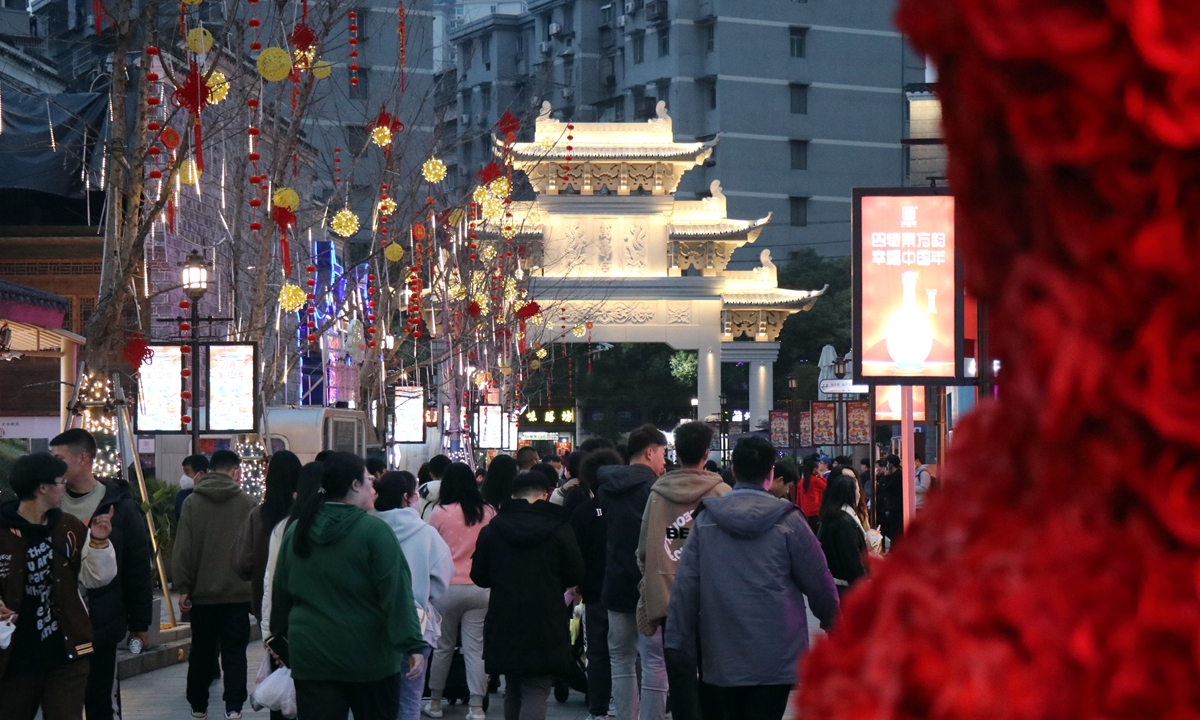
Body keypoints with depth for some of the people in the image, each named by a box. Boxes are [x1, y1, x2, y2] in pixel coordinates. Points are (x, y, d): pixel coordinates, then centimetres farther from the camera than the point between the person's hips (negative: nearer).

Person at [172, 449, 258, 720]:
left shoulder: (192, 503, -3)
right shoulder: (248, 503, -4)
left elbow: (183, 548, -5)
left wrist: (183, 587, -1)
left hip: (203, 593, 1)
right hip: (239, 593, -1)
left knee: (202, 650, 14)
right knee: (234, 651, 2)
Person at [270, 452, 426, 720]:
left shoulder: (295, 531, 6)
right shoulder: (374, 530, -12)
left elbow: (280, 592, 15)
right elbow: (397, 593, -17)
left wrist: (281, 637, 28)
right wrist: (413, 644, -17)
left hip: (310, 660, 4)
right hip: (369, 658, -4)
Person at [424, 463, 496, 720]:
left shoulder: (440, 513, -7)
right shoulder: (488, 513, -3)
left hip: (448, 588, -1)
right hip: (480, 589, 1)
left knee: (443, 648, 12)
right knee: (476, 650, 2)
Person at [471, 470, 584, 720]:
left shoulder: (491, 530, 0)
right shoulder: (558, 529, -6)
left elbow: (479, 577, 6)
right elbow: (575, 575, 0)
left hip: (505, 624, 3)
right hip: (545, 625, -3)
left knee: (513, 691, 19)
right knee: (536, 692, -6)